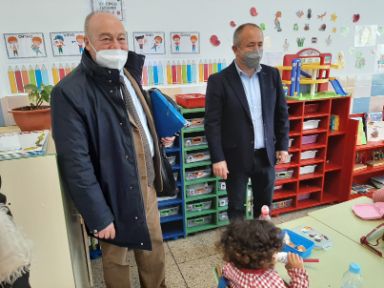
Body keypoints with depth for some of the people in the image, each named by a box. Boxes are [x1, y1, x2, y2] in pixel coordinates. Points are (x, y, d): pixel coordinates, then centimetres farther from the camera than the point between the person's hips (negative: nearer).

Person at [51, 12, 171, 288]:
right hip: (115, 195, -7)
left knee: (154, 245, 25)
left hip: (146, 184, 7)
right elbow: (76, 163, -21)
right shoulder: (70, 91, -21)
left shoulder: (129, 75, 2)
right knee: (116, 258, 17)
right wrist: (99, 217, -18)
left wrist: (160, 136, 4)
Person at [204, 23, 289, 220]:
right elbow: (212, 123, -12)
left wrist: (283, 146, 6)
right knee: (236, 207, 13)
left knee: (264, 205, 19)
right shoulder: (219, 81, -11)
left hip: (266, 154, 4)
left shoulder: (272, 75, 1)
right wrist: (217, 159, -14)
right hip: (236, 157, -4)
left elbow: (282, 113, 8)